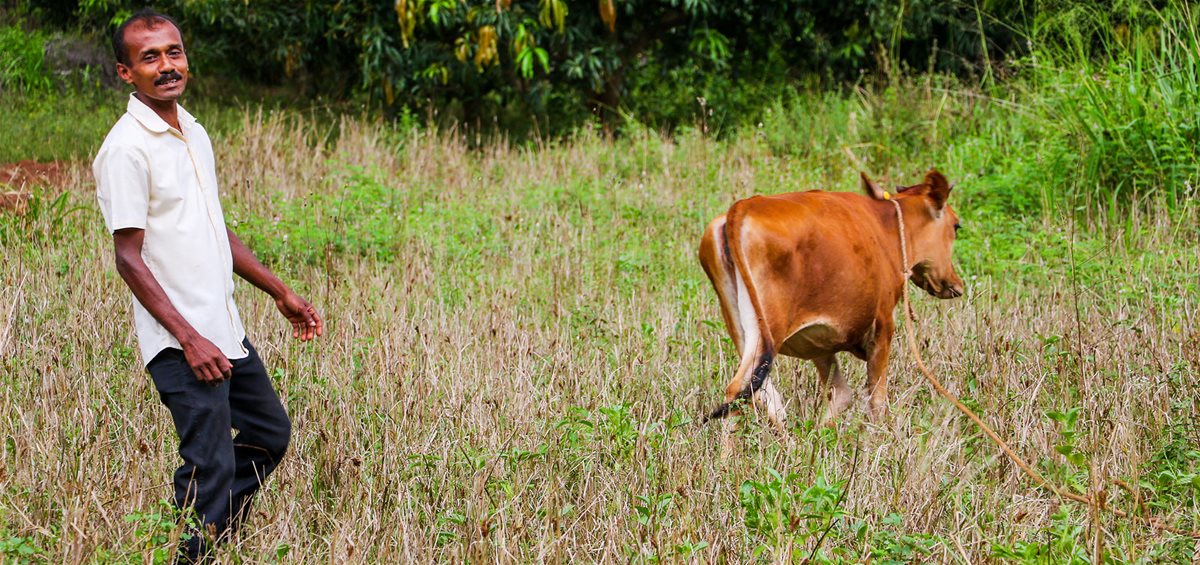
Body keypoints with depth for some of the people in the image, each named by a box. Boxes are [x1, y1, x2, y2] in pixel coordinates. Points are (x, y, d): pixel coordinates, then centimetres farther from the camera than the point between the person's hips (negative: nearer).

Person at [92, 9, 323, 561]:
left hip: (224, 329, 9)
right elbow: (129, 258, -17)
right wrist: (189, 339, -21)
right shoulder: (126, 148, -15)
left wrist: (280, 292, 22)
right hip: (180, 340, -9)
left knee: (269, 433, 19)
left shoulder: (193, 133, 12)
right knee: (211, 467, -9)